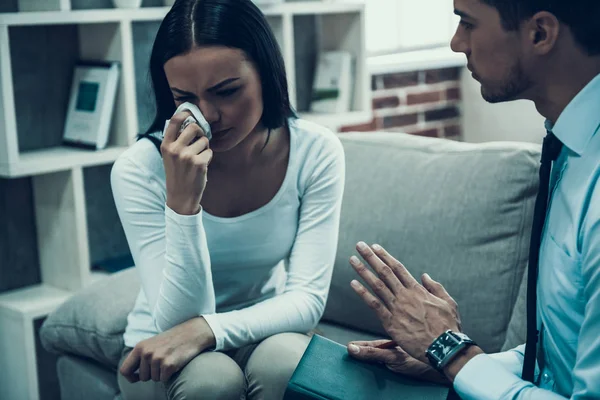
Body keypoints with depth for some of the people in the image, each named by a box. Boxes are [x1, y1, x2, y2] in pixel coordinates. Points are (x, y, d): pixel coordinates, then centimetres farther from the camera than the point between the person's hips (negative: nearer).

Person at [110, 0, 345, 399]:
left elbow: (308, 299, -18)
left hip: (263, 334, 1)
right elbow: (178, 320, -23)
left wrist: (207, 330, -35)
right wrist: (182, 201, -38)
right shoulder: (139, 169, -21)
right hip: (161, 353, -1)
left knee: (282, 360, -33)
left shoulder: (315, 151, -15)